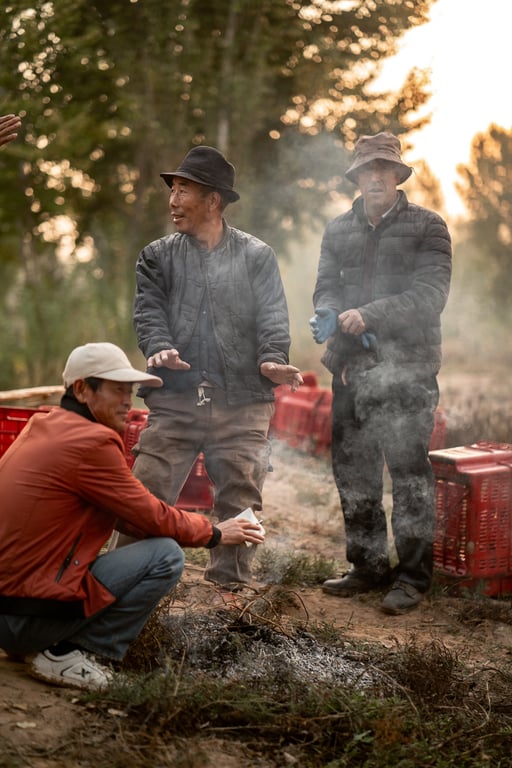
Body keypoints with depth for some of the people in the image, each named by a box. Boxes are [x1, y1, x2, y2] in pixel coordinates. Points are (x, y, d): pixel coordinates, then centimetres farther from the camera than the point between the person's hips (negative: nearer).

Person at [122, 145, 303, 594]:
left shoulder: (257, 256, 10)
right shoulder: (158, 256, 15)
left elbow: (273, 316, 0)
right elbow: (149, 311, 3)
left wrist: (271, 359, -19)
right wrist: (160, 348, -18)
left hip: (243, 402, -1)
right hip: (174, 399, 1)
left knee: (240, 498, 4)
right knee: (147, 492, -5)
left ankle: (230, 587, 19)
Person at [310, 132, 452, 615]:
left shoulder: (427, 227, 0)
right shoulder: (338, 231, 15)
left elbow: (430, 294, -10)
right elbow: (326, 286, 11)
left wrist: (369, 315, -20)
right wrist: (331, 314, -13)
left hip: (406, 369, -5)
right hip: (352, 367, 5)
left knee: (409, 472, -4)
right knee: (352, 469, 10)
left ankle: (412, 576, 6)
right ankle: (368, 567, 23)